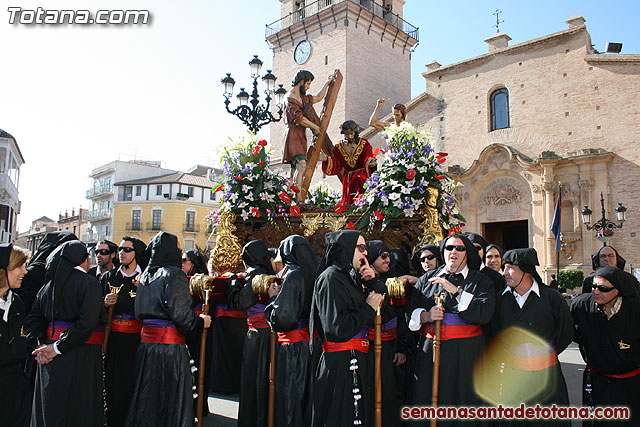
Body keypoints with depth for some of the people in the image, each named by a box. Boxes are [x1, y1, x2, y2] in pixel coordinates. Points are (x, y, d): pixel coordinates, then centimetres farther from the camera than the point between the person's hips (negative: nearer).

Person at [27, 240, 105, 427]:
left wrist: (44, 344, -1)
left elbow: (33, 319, 7)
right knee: (80, 412, 5)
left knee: (50, 410, 16)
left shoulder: (50, 283, 8)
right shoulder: (89, 283, -12)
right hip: (81, 356, -6)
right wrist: (58, 347, -14)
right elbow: (87, 324, -22)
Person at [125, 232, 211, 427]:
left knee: (148, 395, 16)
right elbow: (179, 312, -19)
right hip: (170, 343, -7)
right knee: (172, 396, 2)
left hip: (147, 340, 7)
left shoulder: (146, 275, 11)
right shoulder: (174, 274, -12)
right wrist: (200, 321, -4)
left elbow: (140, 312, 16)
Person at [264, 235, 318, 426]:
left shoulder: (293, 275, -16)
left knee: (290, 398, 4)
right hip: (310, 344, 7)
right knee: (306, 394, 17)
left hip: (293, 347, -7)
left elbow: (281, 317, -21)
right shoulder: (313, 273, 5)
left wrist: (274, 297, -3)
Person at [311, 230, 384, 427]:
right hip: (340, 364, -9)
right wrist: (368, 308, -12)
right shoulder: (331, 277, -13)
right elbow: (336, 328, -22)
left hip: (356, 363, 9)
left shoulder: (350, 277, 15)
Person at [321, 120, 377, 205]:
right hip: (348, 178, 3)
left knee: (358, 179, -35)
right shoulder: (339, 148, 6)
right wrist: (326, 160, -21)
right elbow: (336, 167, -2)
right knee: (346, 200, -4)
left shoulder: (364, 144, 1)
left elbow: (368, 156, -13)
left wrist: (371, 162, -38)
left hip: (362, 173, -2)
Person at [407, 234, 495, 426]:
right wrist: (425, 316, -11)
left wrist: (455, 291, -15)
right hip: (429, 351, 2)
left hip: (465, 354, -2)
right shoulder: (427, 279, 13)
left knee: (462, 407, 2)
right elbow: (410, 311, 9)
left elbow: (484, 314, -11)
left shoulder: (480, 281, 6)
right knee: (427, 407, 4)